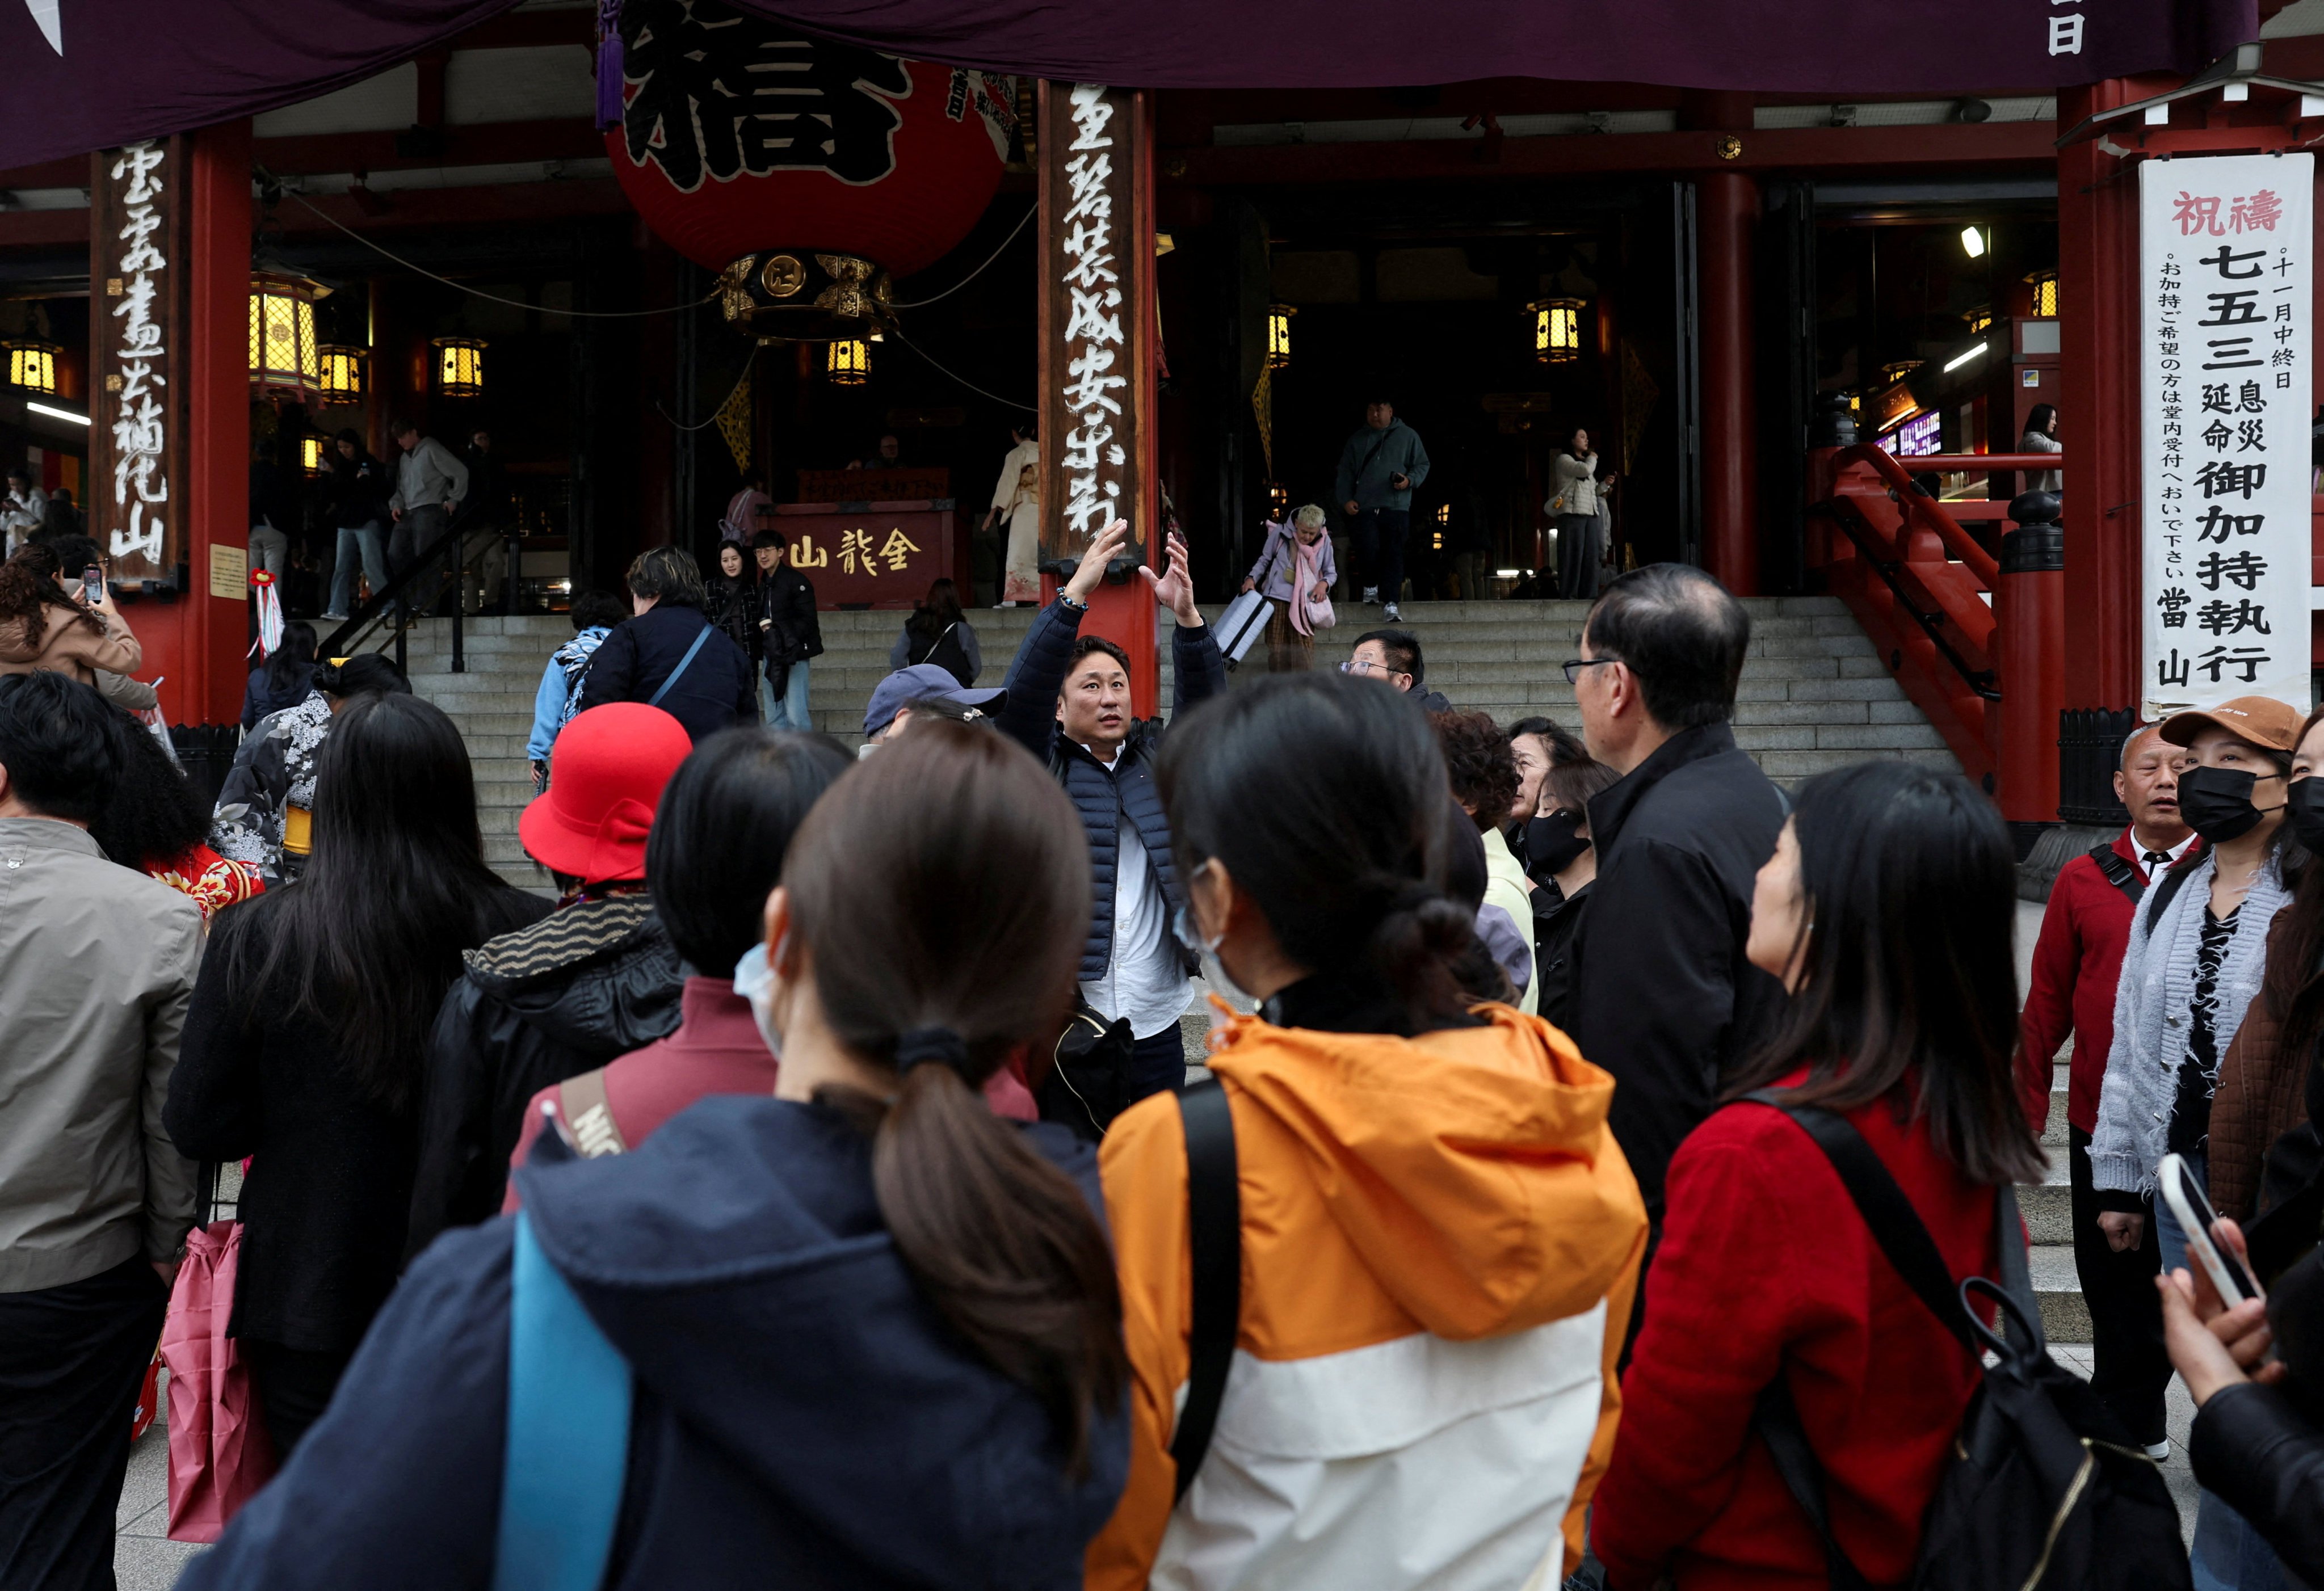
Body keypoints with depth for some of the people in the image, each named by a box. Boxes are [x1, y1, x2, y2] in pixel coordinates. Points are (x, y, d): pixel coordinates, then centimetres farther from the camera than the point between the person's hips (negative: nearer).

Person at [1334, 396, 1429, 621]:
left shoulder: (1407, 436, 12)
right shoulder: (1357, 440, 17)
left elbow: (1423, 465, 13)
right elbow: (1346, 473, 17)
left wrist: (1409, 480, -7)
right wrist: (1346, 499, 3)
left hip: (1396, 509, -1)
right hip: (1364, 508, 1)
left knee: (1394, 555, -7)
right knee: (1369, 550, -14)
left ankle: (1392, 605, -7)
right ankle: (1370, 586, 15)